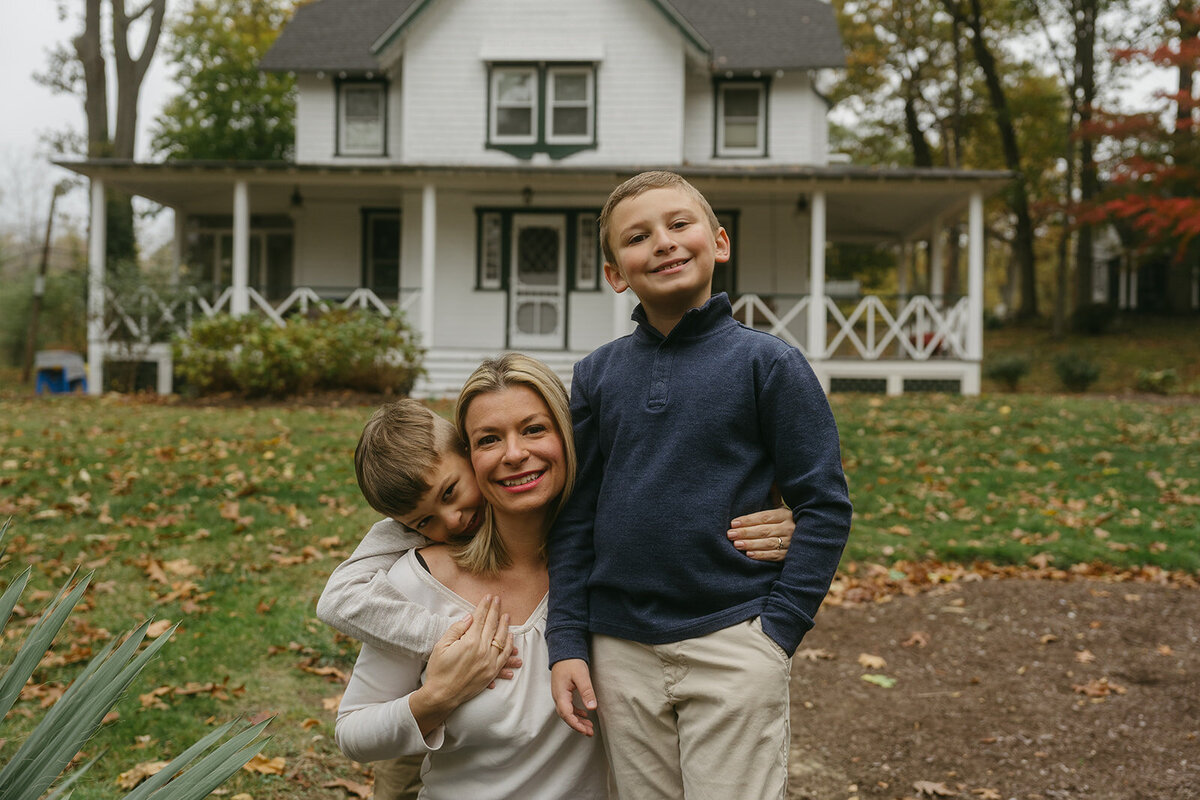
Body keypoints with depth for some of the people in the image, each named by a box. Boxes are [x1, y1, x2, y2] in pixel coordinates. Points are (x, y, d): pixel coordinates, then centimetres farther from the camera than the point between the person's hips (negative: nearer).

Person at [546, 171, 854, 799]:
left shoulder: (766, 363, -4)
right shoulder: (597, 375, 5)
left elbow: (824, 505, -3)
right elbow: (575, 516, 8)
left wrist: (777, 627, -9)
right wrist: (567, 642, 2)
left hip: (733, 645, -3)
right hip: (621, 653, 3)